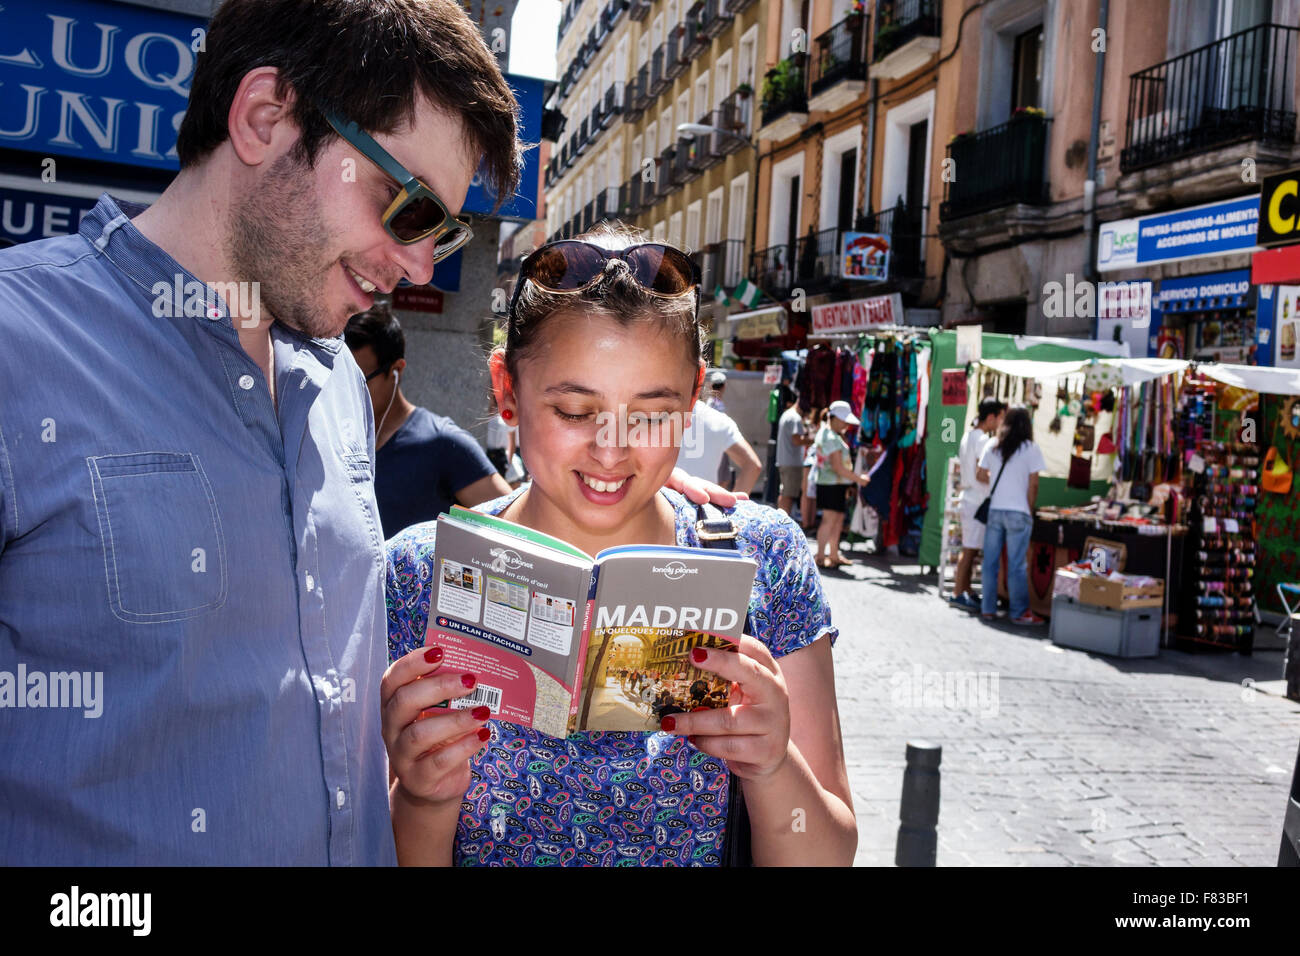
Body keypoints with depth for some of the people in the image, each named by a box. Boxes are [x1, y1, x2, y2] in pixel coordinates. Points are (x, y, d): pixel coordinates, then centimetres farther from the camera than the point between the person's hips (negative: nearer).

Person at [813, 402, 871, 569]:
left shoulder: (826, 432, 16)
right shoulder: (831, 438, -18)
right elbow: (838, 467, -21)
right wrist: (858, 478, -11)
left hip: (837, 484, 11)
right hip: (832, 485, -11)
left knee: (838, 519, 14)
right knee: (829, 520, -7)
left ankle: (834, 555, 22)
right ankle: (821, 556, -2)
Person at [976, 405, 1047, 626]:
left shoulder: (992, 446, 4)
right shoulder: (1031, 449, -6)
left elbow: (980, 475, 10)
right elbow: (1033, 485, -6)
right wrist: (1030, 510, 5)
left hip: (994, 510, 4)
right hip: (1018, 512, -4)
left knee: (990, 561, 9)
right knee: (1017, 565, 0)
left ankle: (987, 608, 14)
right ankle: (1020, 612, 4)